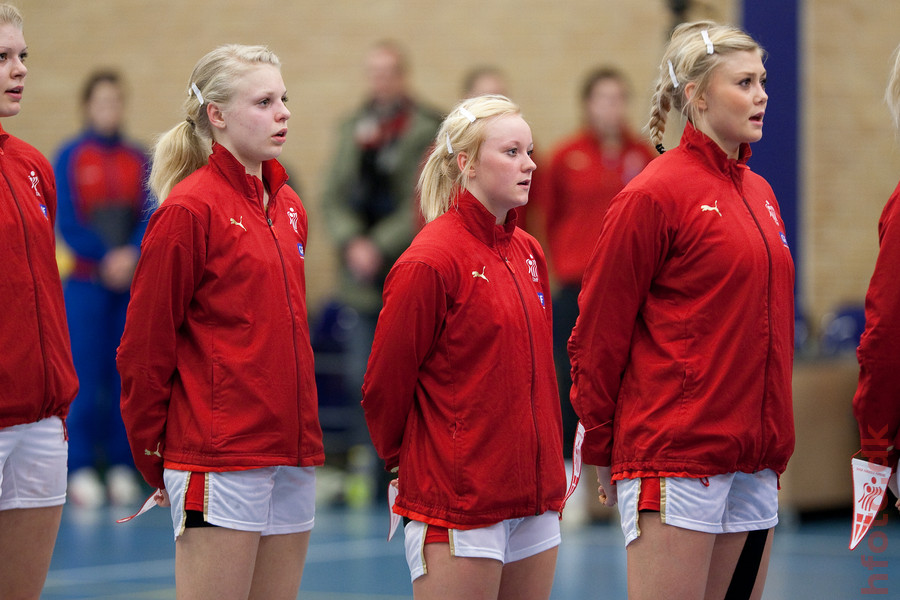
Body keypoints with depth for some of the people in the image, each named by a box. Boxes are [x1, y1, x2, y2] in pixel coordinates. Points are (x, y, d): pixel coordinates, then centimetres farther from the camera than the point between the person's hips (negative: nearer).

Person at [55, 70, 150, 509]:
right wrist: (105, 258, -15)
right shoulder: (70, 157, 1)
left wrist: (132, 256, -14)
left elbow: (151, 217, 4)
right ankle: (81, 469, 0)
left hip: (133, 281, 3)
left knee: (125, 374, 2)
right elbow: (68, 223, -4)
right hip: (86, 280, -3)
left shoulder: (138, 159, 9)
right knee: (85, 377, -5)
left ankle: (121, 466, 8)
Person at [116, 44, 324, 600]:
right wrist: (155, 462, -3)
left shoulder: (288, 206, 13)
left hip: (292, 454, 7)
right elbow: (146, 345, -8)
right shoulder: (189, 209, -10)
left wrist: (301, 435, 18)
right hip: (219, 460, -7)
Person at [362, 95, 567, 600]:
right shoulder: (431, 260, -13)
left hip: (535, 496, 7)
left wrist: (548, 461, 15)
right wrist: (402, 460, 5)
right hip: (457, 502, -7)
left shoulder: (528, 252, 10)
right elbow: (386, 382, -7)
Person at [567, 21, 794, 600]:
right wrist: (601, 448, -2)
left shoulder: (760, 193, 13)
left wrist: (776, 441, 16)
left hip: (754, 459, 7)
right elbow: (598, 332, -7)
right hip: (673, 458, -7)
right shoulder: (654, 194, -9)